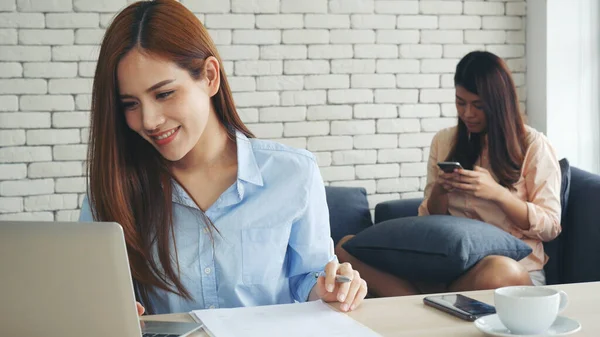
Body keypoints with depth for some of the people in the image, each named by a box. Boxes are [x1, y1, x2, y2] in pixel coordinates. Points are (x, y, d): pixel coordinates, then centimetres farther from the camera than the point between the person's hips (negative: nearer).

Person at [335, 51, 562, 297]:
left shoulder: (533, 145, 5)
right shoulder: (444, 142, 16)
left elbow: (550, 226, 0)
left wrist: (496, 192, -13)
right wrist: (439, 191, -3)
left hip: (513, 264, -4)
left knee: (498, 272, -45)